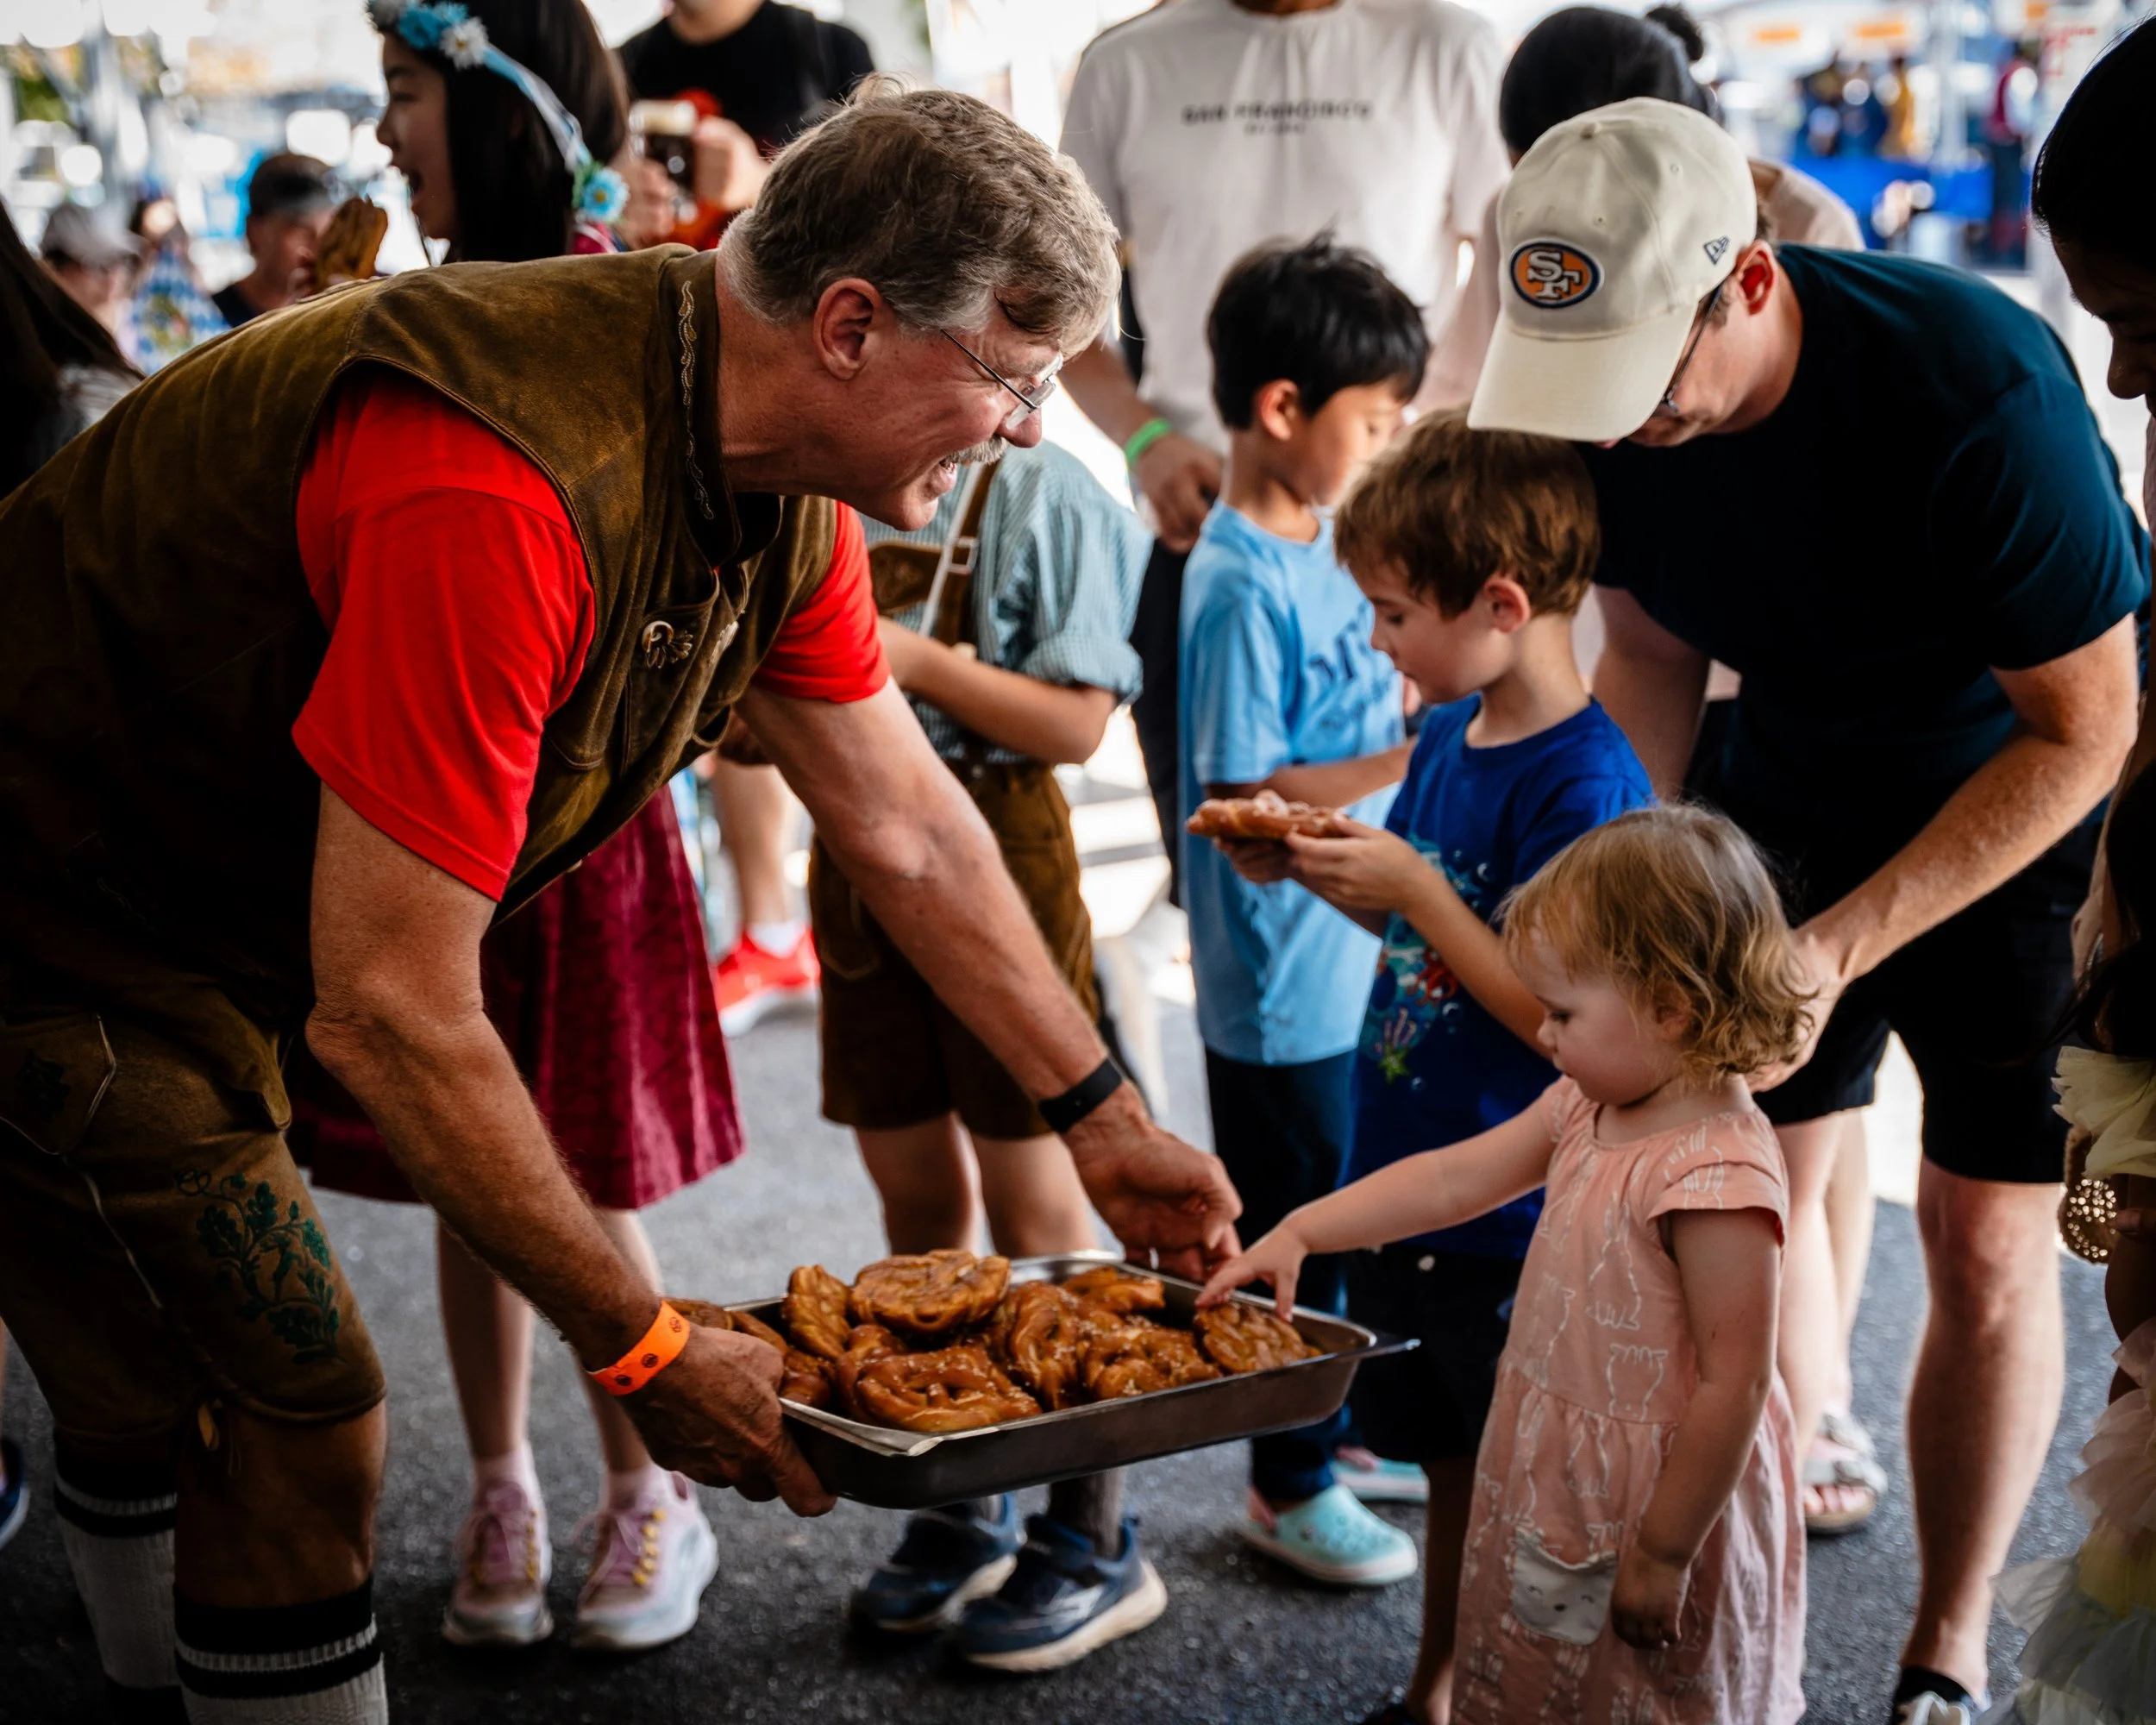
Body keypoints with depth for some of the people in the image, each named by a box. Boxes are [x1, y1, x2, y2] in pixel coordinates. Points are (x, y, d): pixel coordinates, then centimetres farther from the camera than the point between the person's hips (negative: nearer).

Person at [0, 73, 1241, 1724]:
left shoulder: (781, 493, -5)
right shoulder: (502, 492, -36)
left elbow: (910, 831, 7)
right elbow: (391, 1011, -33)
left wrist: (1104, 1120, 11)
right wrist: (649, 1352, -25)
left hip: (199, 947, 9)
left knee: (181, 1413, 21)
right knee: (301, 1421, -6)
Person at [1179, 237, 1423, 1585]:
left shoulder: (1321, 543, 6)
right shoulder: (1241, 584, -22)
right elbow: (1243, 793, -24)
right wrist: (1411, 757, -23)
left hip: (1363, 956, 9)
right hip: (1283, 981, -9)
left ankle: (1345, 1432, 40)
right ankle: (1290, 1490, 23)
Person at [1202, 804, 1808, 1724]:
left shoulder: (1717, 1175, -28)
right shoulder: (1587, 1110, 1)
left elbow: (1733, 1384, -27)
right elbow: (1452, 1178, 9)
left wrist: (1662, 1554, -21)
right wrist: (1299, 1233, 5)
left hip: (1655, 1509, -9)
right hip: (1553, 1485, 9)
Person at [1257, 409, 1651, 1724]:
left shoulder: (1585, 784, -20)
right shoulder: (1449, 735, 6)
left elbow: (1564, 1020, -22)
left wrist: (1414, 889, -22)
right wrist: (1327, 865, 2)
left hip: (1515, 1220, -8)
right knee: (1453, 1469, 22)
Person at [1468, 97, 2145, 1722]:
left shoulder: (1978, 393, -35)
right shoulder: (1610, 387, -18)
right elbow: (1653, 648, 0)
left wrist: (1844, 945, -28)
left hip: (2016, 819, -4)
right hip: (1787, 790, 5)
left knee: (1985, 1240, -1)